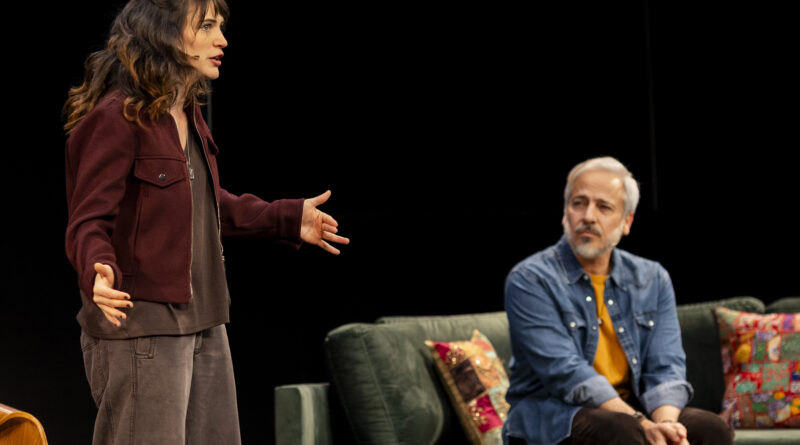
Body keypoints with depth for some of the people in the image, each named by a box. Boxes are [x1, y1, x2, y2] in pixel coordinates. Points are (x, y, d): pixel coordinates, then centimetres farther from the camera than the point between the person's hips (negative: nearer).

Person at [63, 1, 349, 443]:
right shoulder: (114, 119, -16)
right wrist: (101, 273, -38)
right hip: (139, 328, -9)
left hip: (204, 323, 9)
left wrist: (288, 218, 28)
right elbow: (88, 223, -17)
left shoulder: (188, 113, 12)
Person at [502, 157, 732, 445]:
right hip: (549, 418, -5)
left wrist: (664, 422, -23)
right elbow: (565, 373, -17)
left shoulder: (653, 280, 10)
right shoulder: (530, 281, -6)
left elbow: (666, 367, 0)